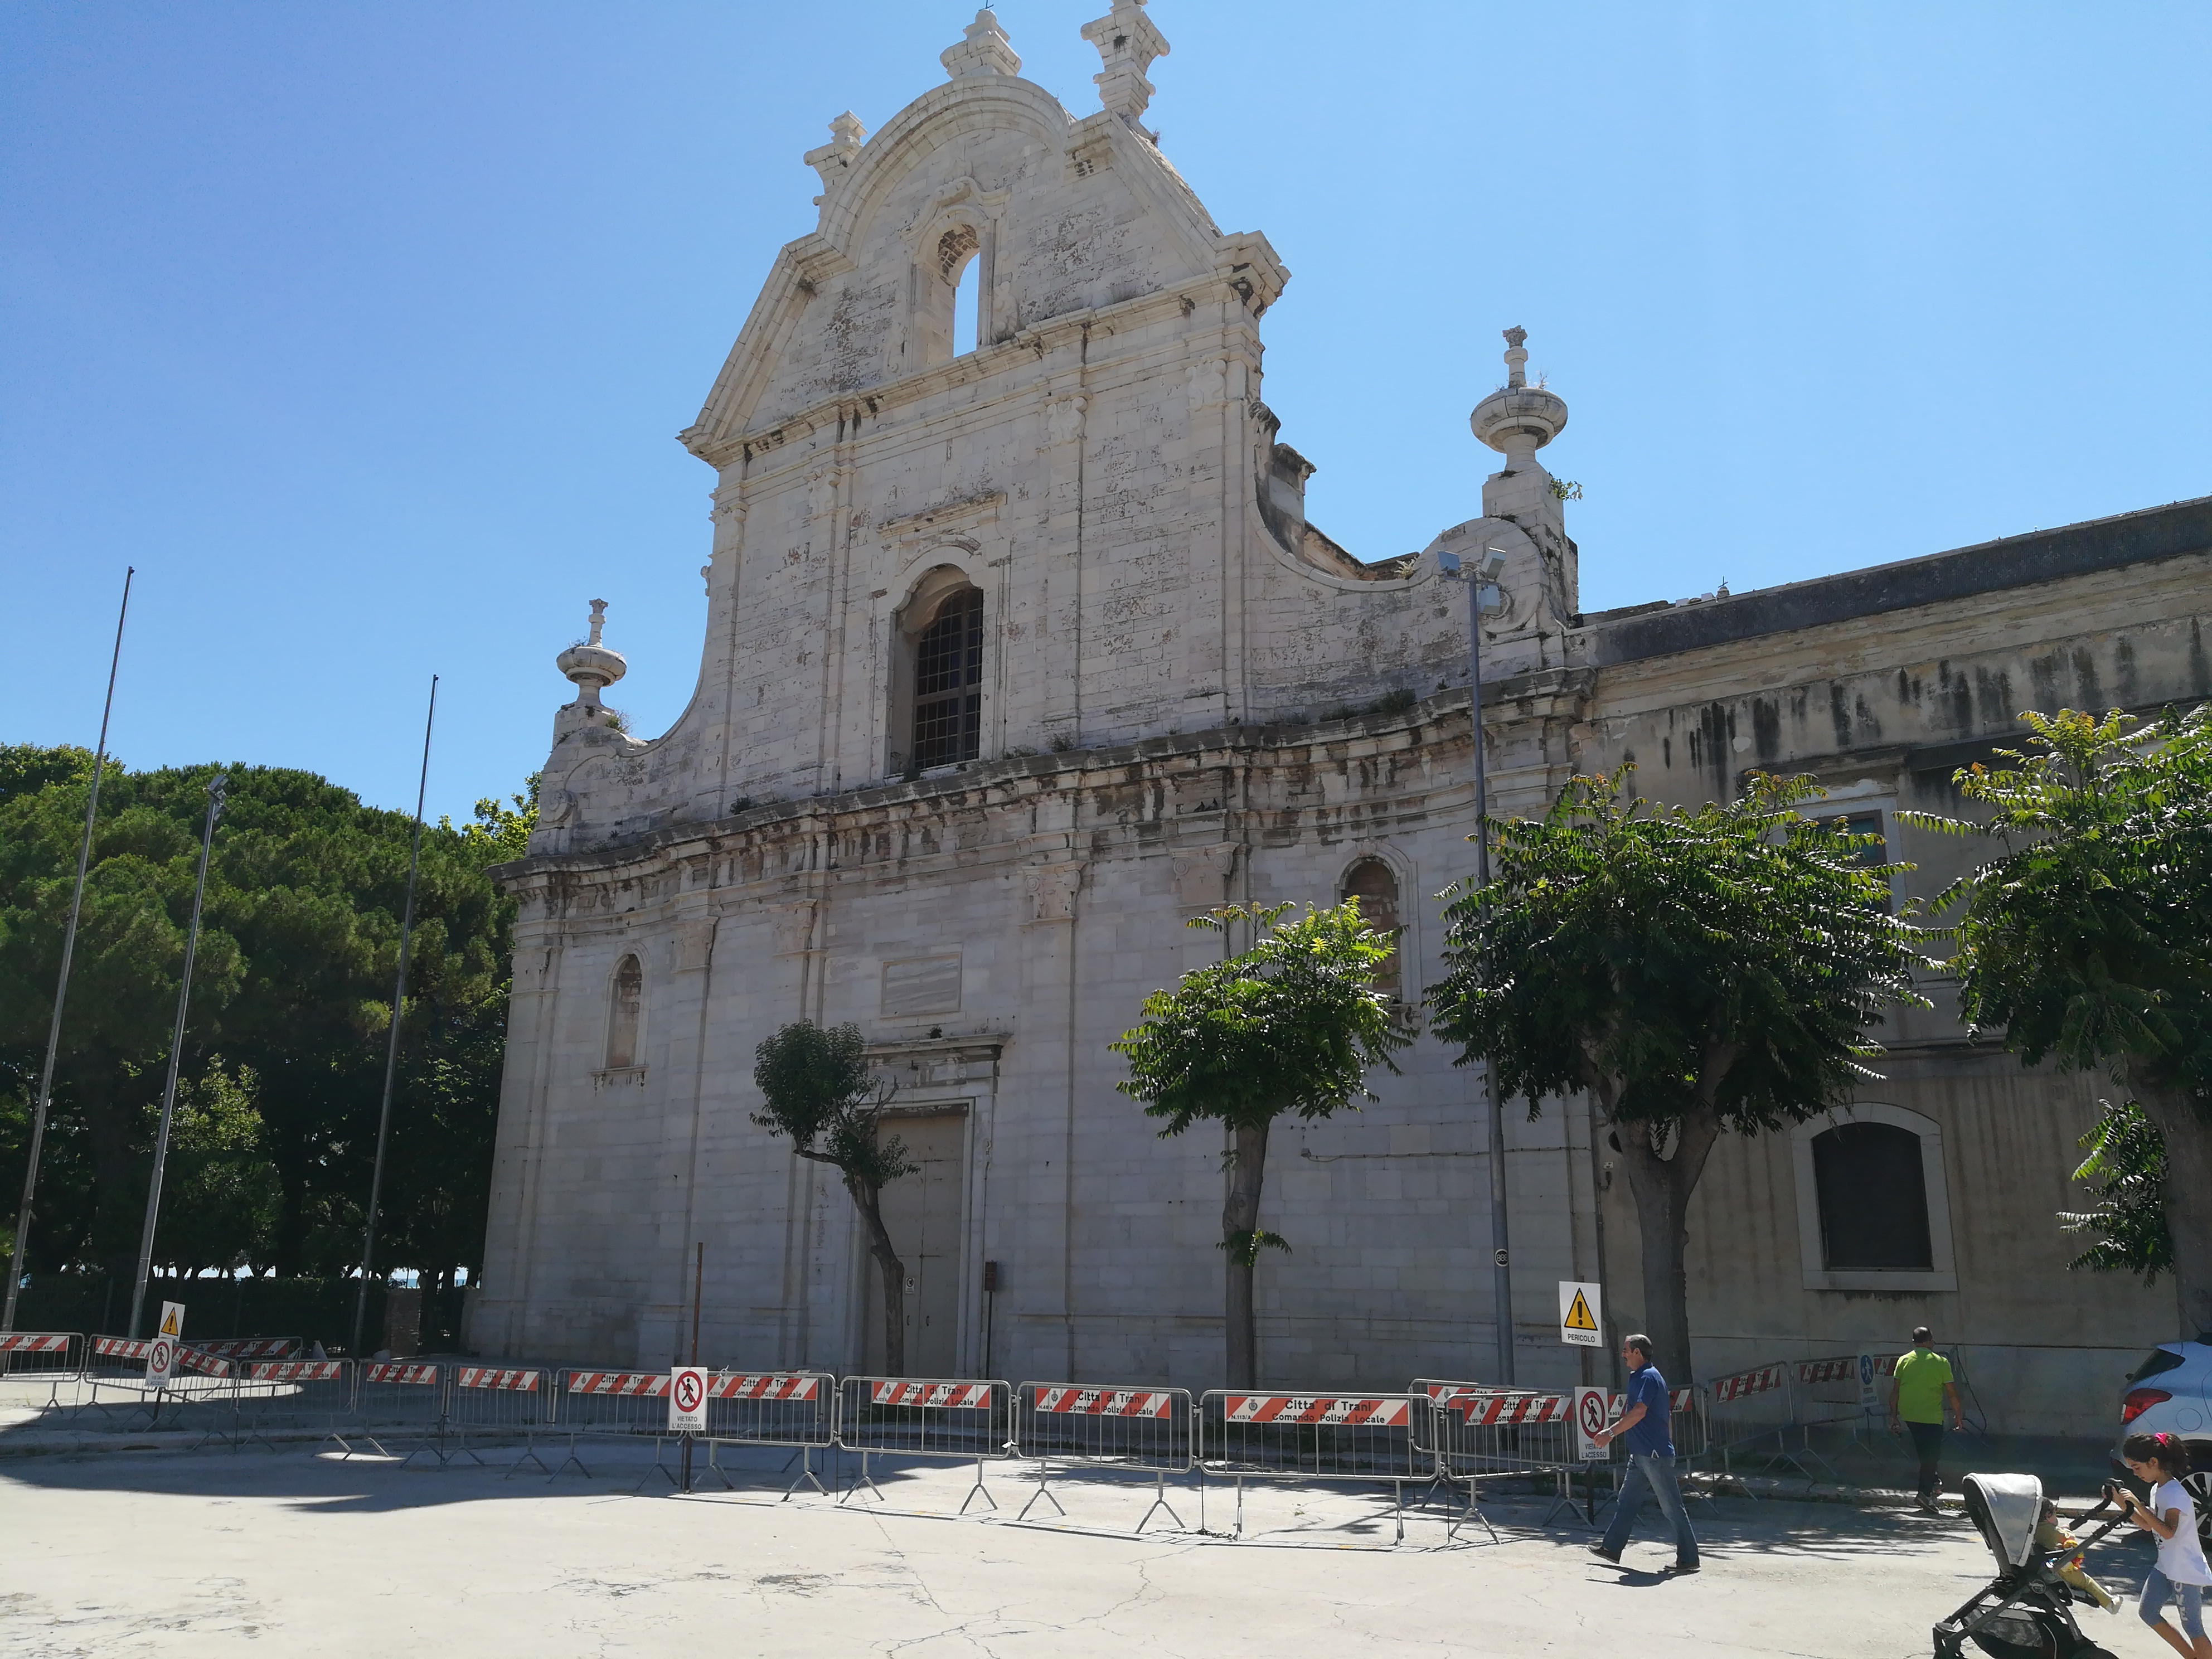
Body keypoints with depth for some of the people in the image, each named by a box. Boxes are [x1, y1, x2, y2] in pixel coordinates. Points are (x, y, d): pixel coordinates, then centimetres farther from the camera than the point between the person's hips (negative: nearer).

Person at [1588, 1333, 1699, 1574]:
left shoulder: (1648, 1377, -16)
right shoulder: (1639, 1377, 15)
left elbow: (1639, 1412, -25)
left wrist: (1610, 1432, -23)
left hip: (1654, 1455, -11)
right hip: (1641, 1453, 11)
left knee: (1672, 1507, -2)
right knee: (1627, 1501, 15)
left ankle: (1688, 1559, 4)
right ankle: (1612, 1548, 22)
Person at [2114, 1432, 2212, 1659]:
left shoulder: (2174, 1493, -20)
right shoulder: (2157, 1489, 8)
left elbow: (2167, 1532, -31)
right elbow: (2148, 1526, 15)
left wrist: (2138, 1504, -31)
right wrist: (2125, 1506, 4)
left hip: (2186, 1571, -10)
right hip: (2166, 1567, 10)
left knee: (2192, 1627, -3)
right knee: (2148, 1613, 12)